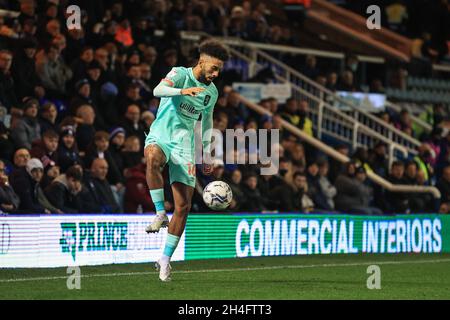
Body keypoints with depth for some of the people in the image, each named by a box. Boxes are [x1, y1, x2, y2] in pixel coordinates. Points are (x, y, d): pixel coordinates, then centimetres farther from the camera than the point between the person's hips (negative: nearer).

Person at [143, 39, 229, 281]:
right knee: (152, 158, -43)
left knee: (183, 206, -4)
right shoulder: (180, 74, -6)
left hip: (185, 146, 5)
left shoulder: (212, 91, 11)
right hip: (160, 136, -5)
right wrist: (182, 91, -45)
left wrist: (207, 156, 23)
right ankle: (160, 213, -30)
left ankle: (165, 259, 8)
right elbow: (158, 90, -26)